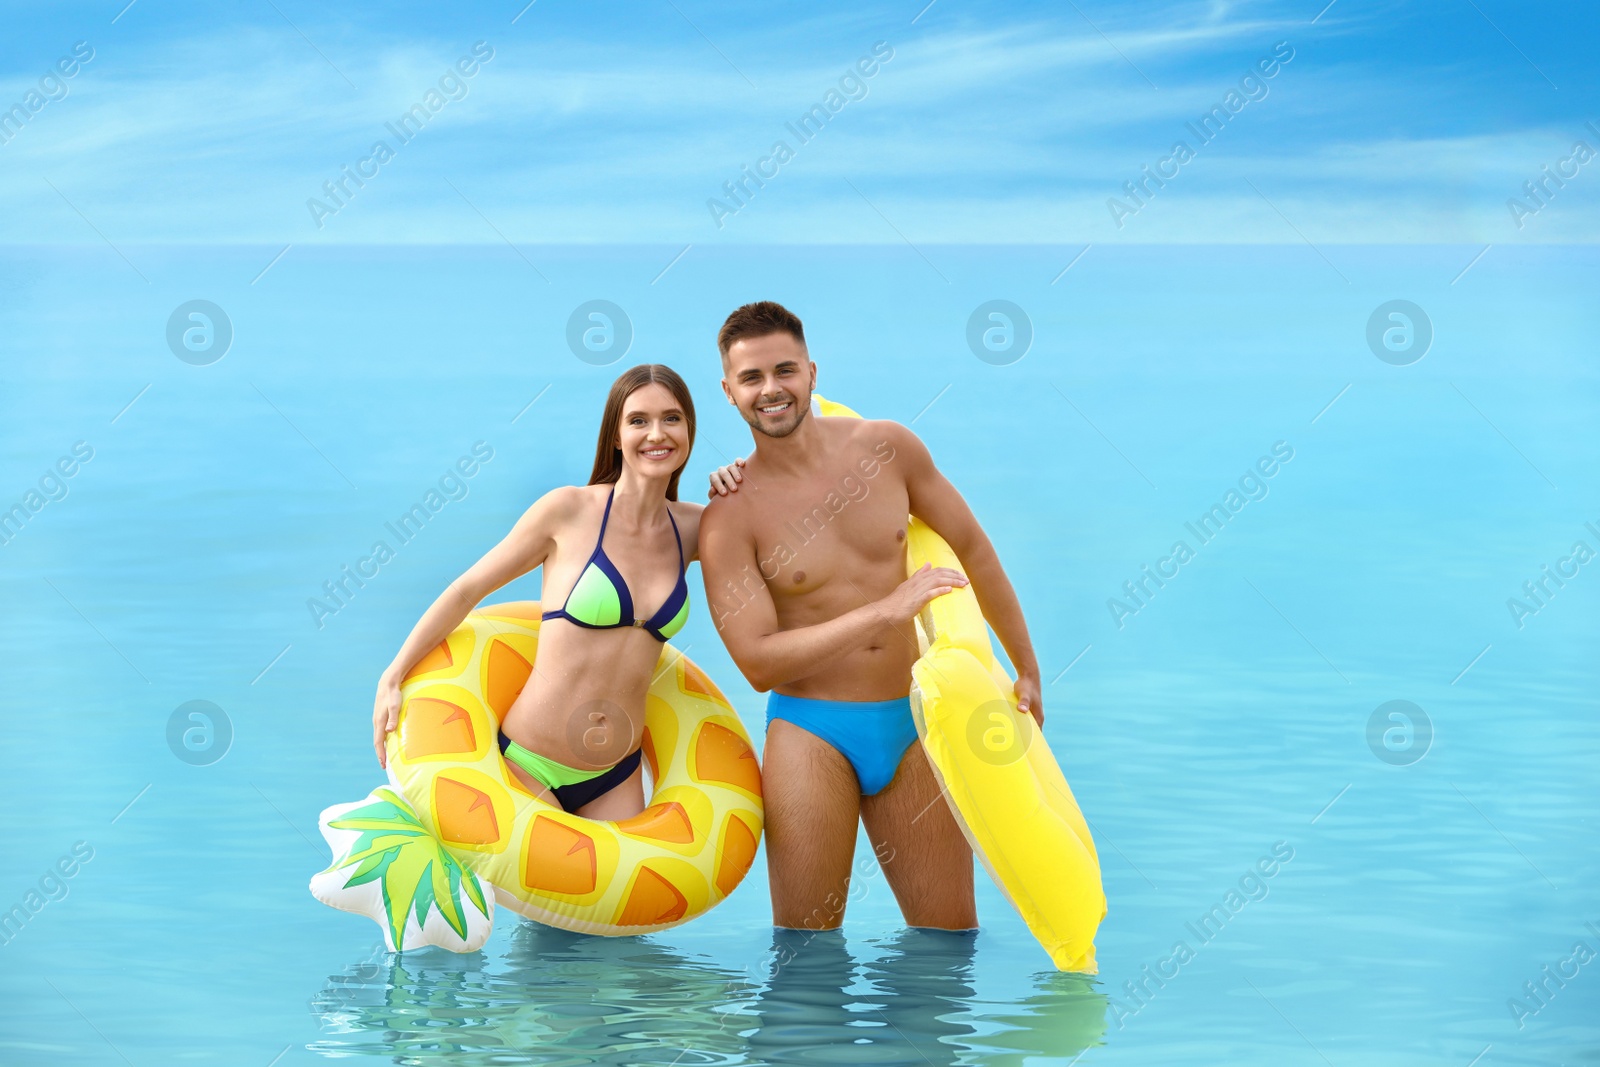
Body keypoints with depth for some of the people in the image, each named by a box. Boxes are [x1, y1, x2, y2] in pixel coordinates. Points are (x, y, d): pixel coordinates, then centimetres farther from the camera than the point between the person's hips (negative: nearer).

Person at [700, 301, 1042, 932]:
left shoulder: (886, 447, -1)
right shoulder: (730, 516, -11)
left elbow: (972, 547, 11)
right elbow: (758, 663, -17)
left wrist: (1027, 671, 15)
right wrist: (886, 610, -23)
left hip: (911, 722, 3)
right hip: (811, 735, -3)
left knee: (952, 937, 7)